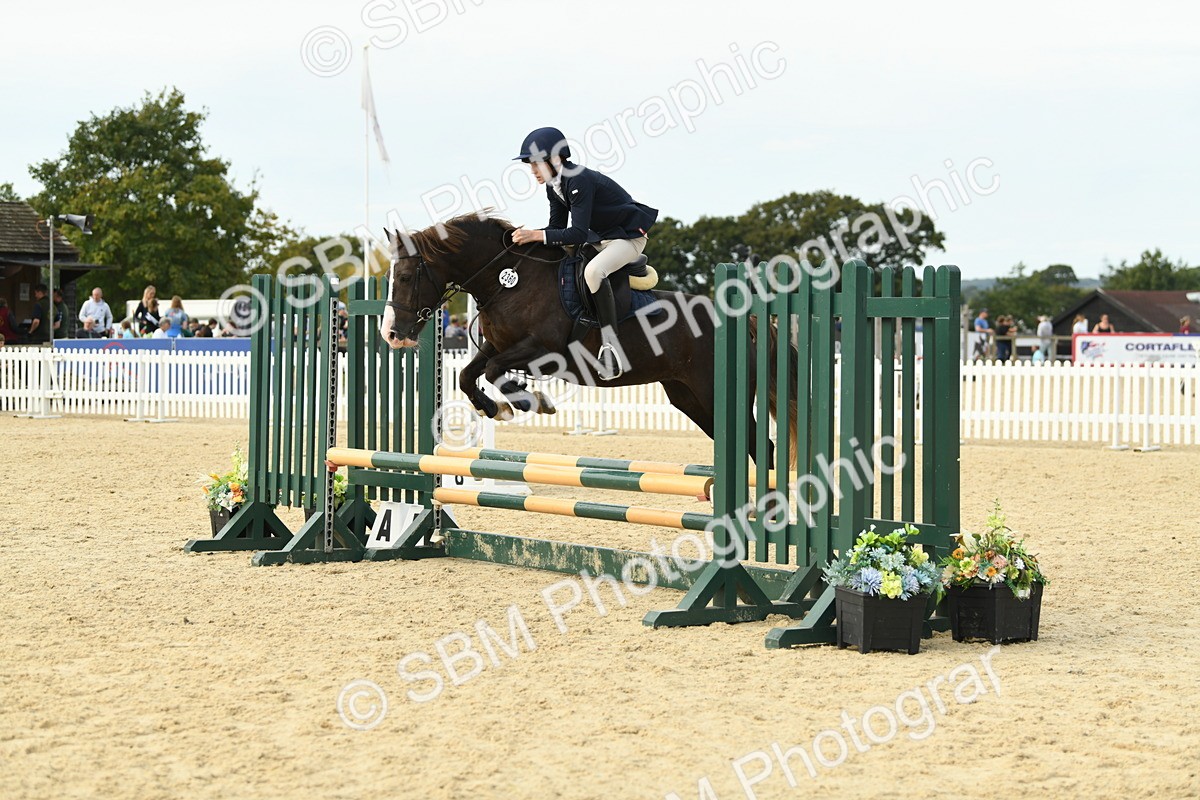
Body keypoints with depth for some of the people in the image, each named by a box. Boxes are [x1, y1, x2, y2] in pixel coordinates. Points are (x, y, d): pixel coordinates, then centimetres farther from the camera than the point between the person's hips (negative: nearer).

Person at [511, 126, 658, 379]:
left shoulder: (579, 180, -28)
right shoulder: (554, 185, 0)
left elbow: (578, 234, -33)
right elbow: (558, 227, 6)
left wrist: (537, 235, -34)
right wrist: (528, 236, -10)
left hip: (629, 237, -10)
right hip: (600, 238, 10)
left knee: (593, 271, -37)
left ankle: (611, 345, -34)